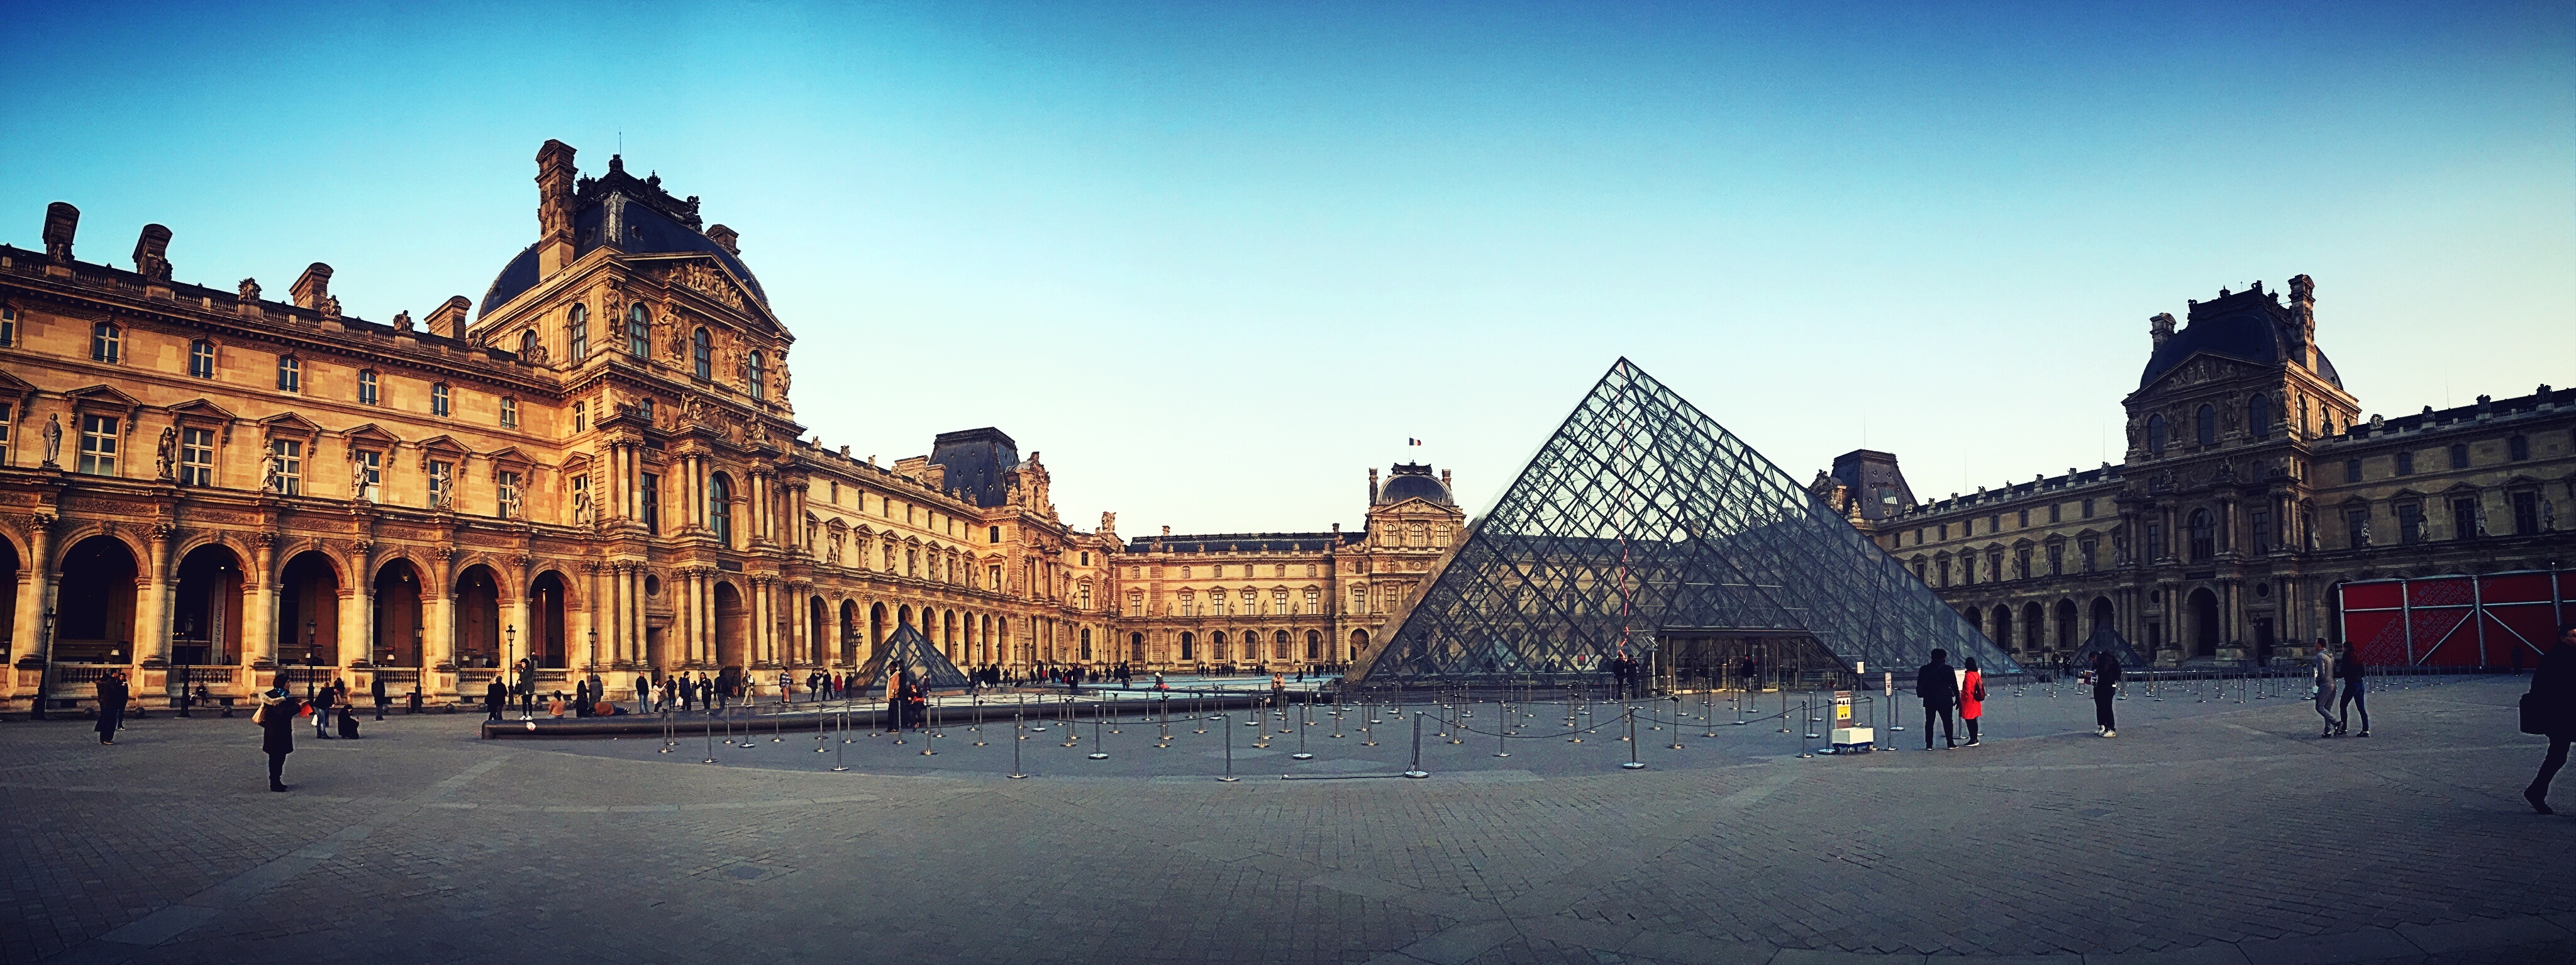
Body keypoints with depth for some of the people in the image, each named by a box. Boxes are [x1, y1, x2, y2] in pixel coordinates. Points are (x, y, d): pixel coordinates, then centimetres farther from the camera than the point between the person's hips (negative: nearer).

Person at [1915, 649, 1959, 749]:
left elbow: (1919, 685, 3)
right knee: (1947, 722, 7)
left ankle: (1929, 745, 4)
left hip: (1929, 700, 2)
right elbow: (1954, 686, -2)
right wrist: (1957, 699, 7)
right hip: (1945, 700, -2)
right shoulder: (1948, 669, -6)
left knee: (1929, 722, 6)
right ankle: (1950, 744, 7)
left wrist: (1922, 695, 15)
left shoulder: (1924, 669, 1)